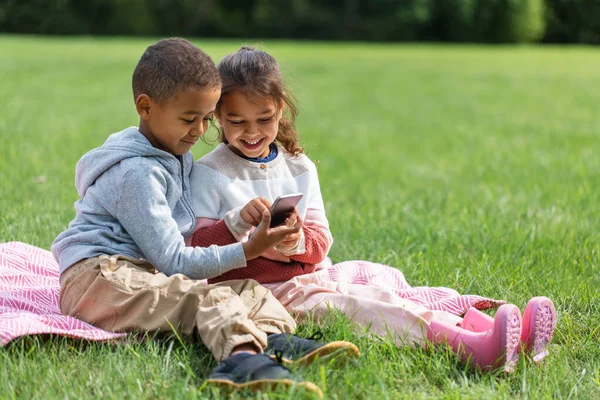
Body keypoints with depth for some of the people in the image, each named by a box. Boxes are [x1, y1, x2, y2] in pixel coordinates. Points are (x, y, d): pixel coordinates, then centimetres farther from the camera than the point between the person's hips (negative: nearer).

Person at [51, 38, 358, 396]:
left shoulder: (176, 155, 17)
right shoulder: (138, 173, -15)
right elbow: (174, 262, -16)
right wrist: (247, 252, -15)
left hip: (140, 277, 9)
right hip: (98, 277, -9)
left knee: (248, 291, -10)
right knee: (209, 297, -33)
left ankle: (271, 336, -41)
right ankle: (244, 355, -61)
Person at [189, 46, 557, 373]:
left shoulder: (299, 167, 12)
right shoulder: (209, 173, -1)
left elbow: (320, 243, 6)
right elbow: (196, 246, -9)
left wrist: (297, 241, -18)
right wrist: (237, 221, -27)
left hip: (304, 278, 6)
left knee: (381, 296, -18)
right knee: (351, 307, -28)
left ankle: (495, 333, -34)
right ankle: (473, 348, -48)